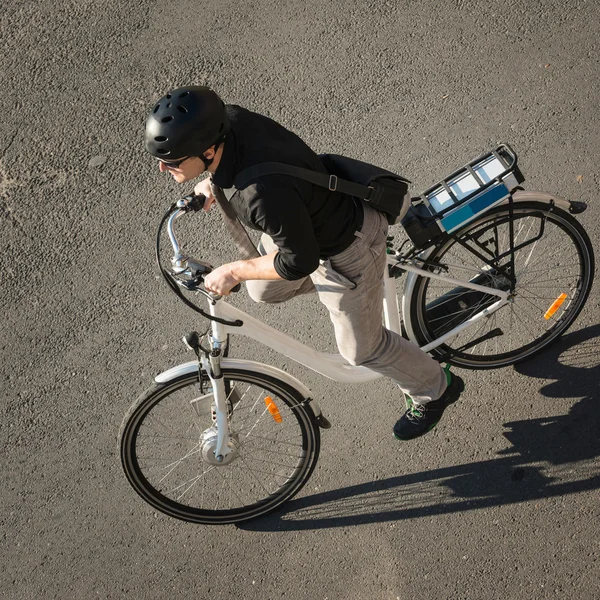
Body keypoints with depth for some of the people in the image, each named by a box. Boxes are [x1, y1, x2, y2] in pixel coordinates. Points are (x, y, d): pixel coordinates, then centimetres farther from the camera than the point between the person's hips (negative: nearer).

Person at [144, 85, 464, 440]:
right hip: (306, 216, 7)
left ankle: (435, 391, 40)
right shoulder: (229, 118, -22)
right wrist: (213, 180, 3)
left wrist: (233, 272, -18)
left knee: (361, 347, 14)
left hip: (346, 246, -7)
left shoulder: (266, 193, -45)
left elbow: (299, 262, -28)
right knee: (264, 291, 25)